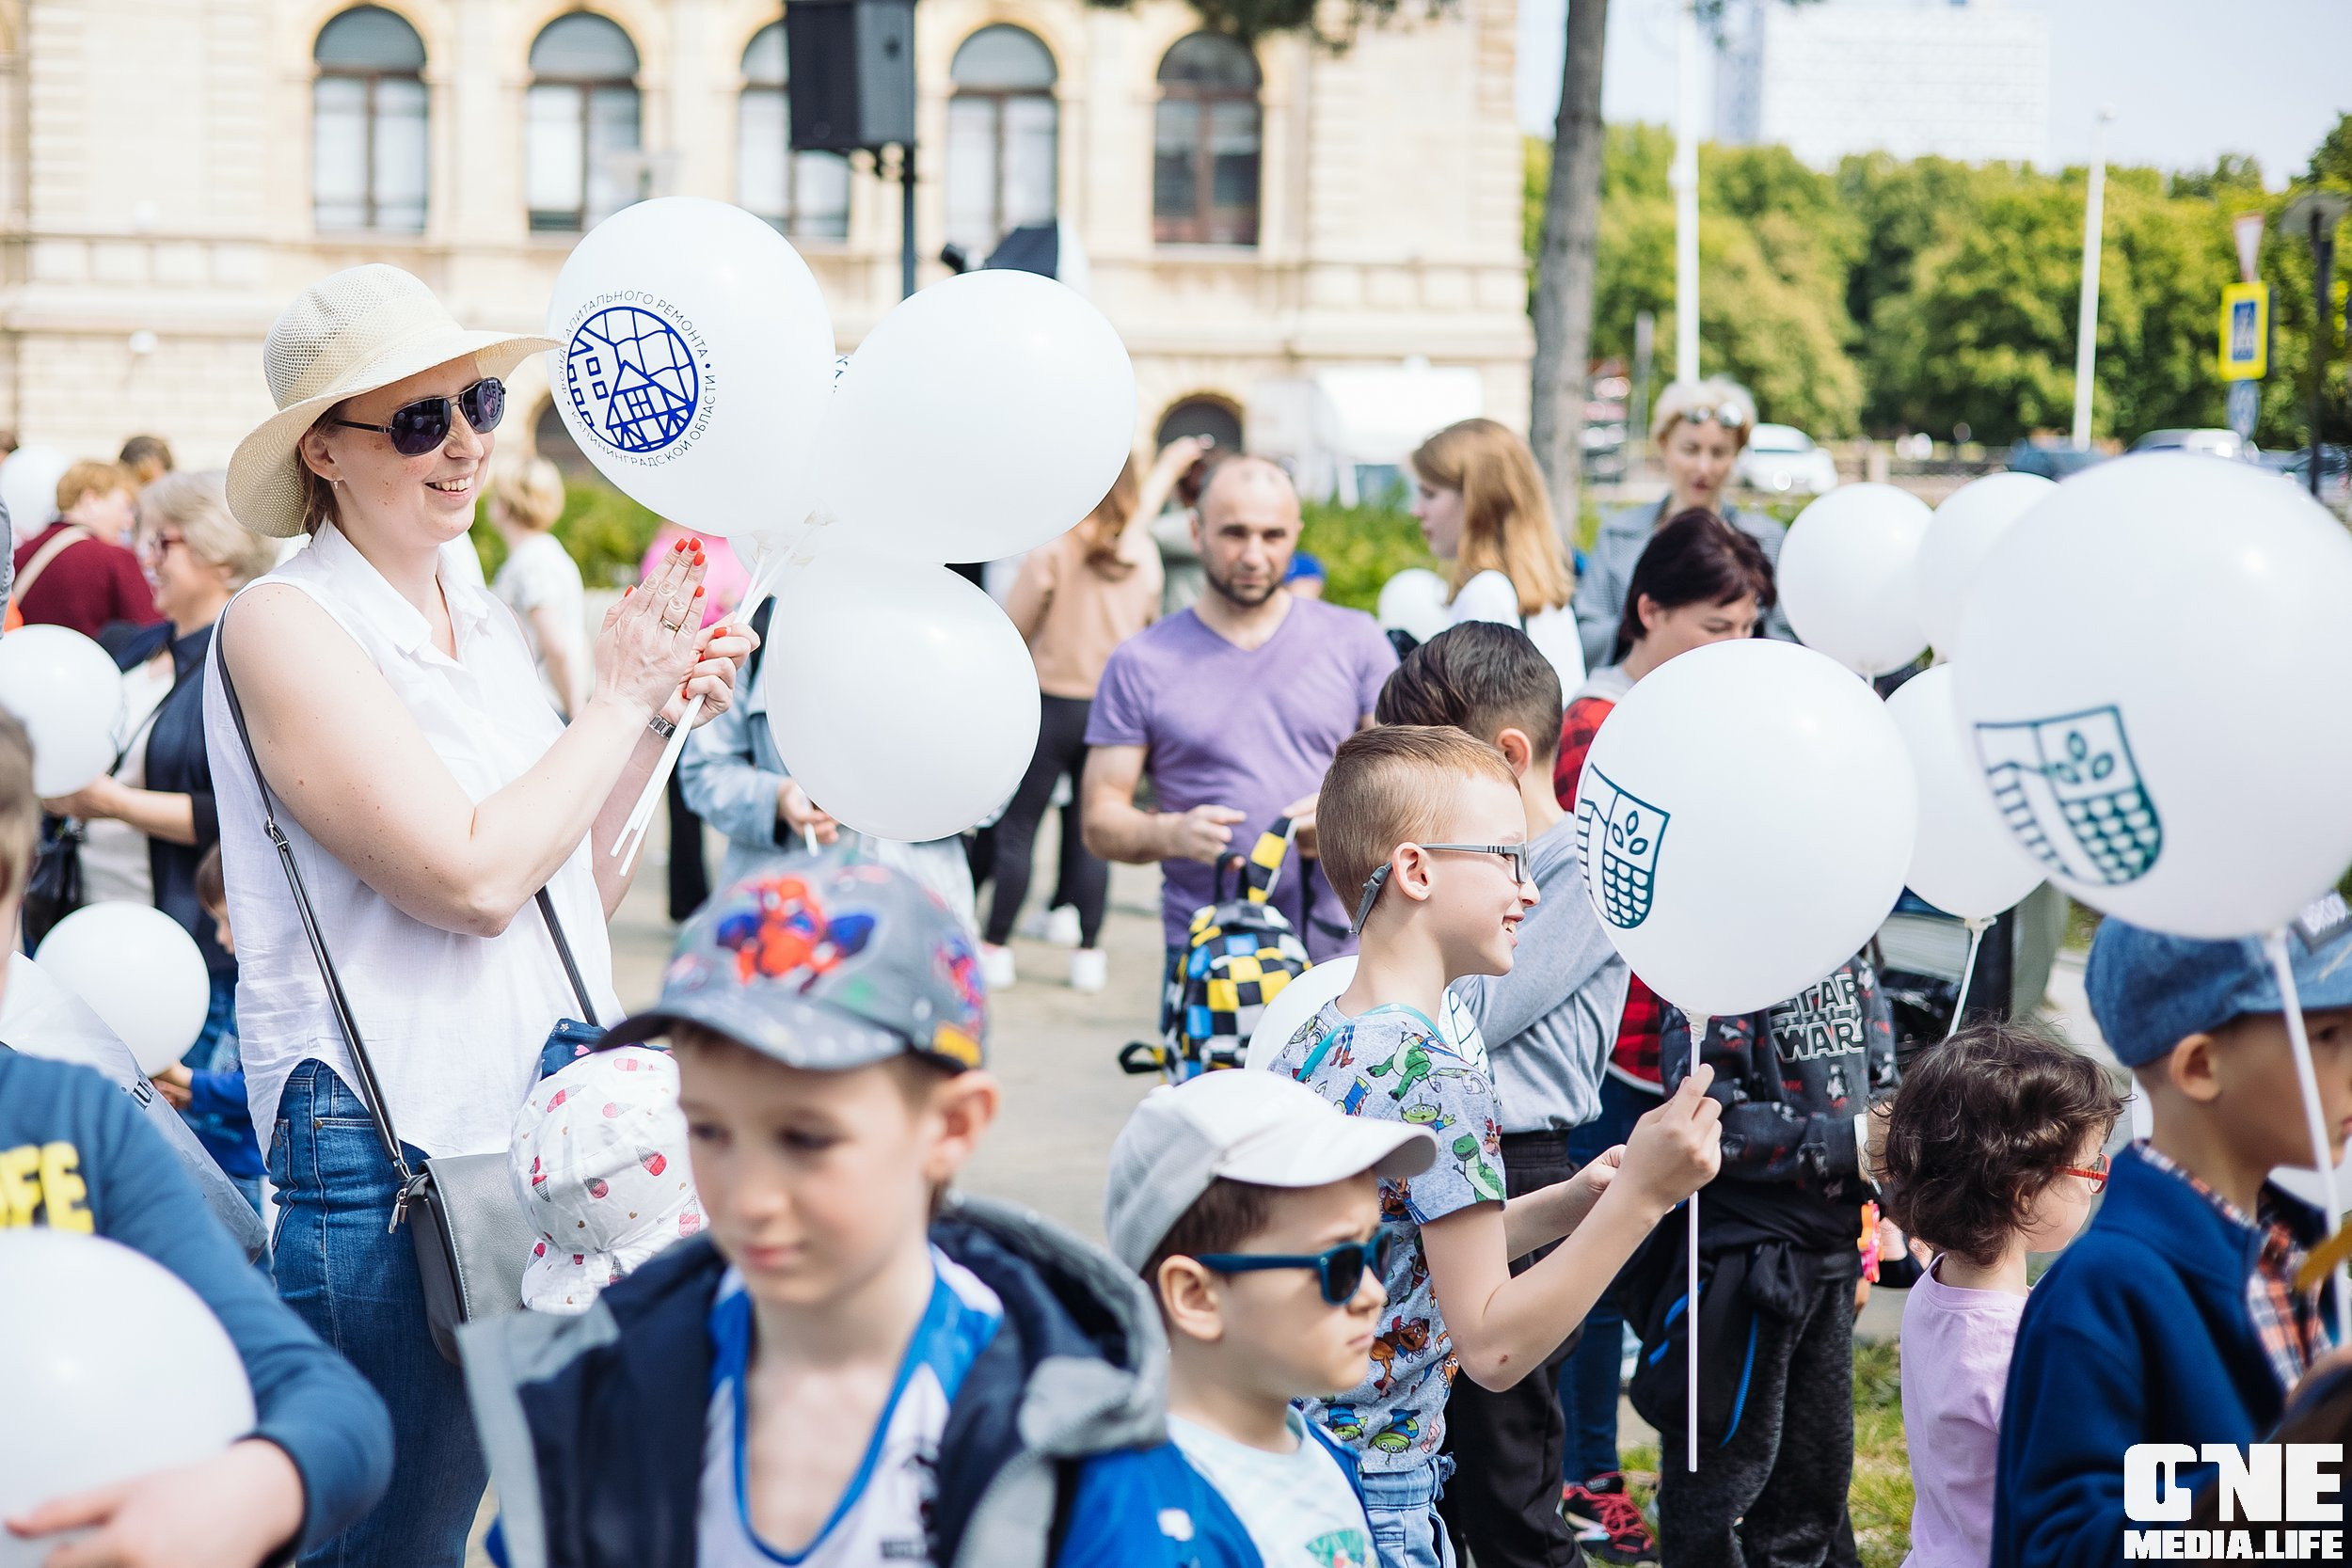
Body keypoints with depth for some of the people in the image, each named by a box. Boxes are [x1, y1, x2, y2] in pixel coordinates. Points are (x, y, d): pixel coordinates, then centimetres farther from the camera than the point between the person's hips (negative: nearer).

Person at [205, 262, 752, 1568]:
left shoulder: (480, 618, 12)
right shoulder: (285, 625, -12)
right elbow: (473, 877, -21)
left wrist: (662, 716, 7)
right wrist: (617, 699, -10)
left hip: (554, 1129, 8)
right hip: (388, 1157, -8)